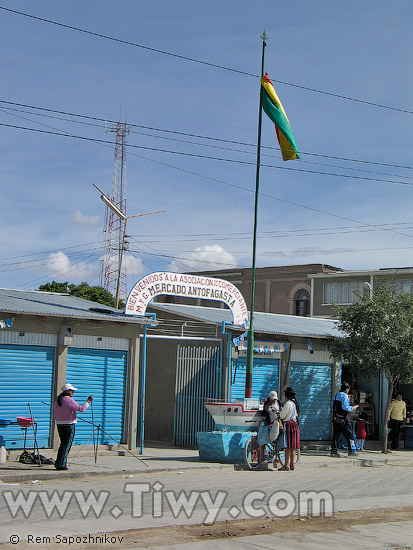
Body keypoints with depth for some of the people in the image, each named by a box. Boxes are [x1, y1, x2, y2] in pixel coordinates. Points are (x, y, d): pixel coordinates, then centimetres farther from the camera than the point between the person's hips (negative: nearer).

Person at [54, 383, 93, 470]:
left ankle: (58, 463, 18)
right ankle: (61, 465, -2)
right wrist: (88, 401, -8)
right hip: (69, 425, -8)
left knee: (63, 444, 17)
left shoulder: (57, 401, 11)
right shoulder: (69, 400, -14)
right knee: (66, 445, -1)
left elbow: (55, 416, 15)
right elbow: (81, 409, -17)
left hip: (59, 425, 8)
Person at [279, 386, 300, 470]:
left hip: (289, 425, -9)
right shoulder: (295, 403, 14)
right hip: (295, 425, 9)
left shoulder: (288, 403, -13)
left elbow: (282, 416, -14)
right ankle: (292, 464, 15)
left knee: (288, 447, -8)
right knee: (292, 447, 12)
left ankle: (286, 465, -8)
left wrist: (281, 410, 7)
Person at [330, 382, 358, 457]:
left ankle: (333, 451, 3)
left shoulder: (336, 395, 14)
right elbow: (344, 406, -20)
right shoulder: (344, 395, -11)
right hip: (343, 418, -7)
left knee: (336, 434, 7)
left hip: (336, 417, 8)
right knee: (349, 434, 2)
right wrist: (352, 408, -4)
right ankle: (351, 450, 3)